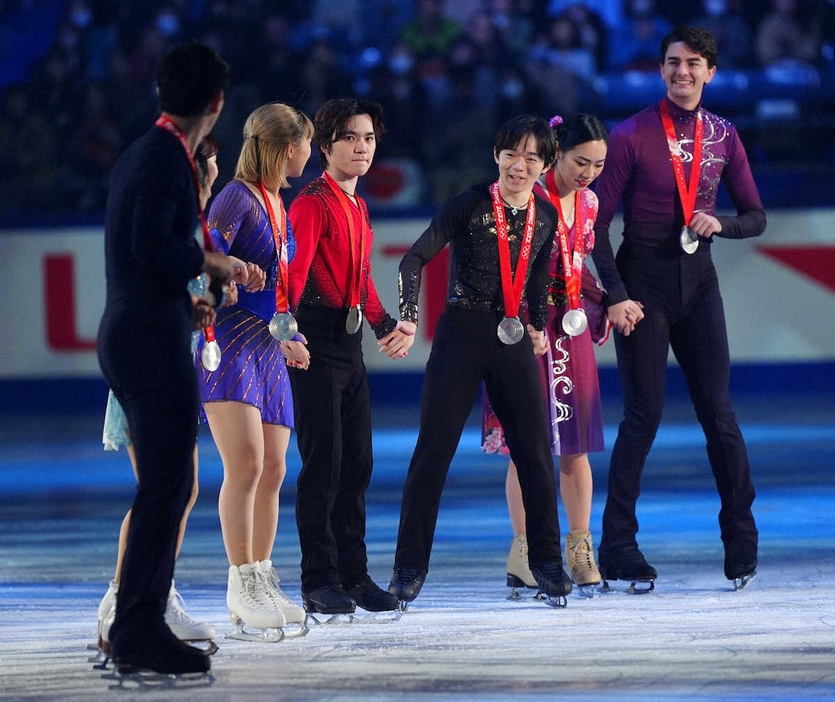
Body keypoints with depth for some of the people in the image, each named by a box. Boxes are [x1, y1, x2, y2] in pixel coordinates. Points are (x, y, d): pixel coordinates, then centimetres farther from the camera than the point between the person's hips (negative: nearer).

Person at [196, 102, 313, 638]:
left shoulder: (278, 205, 18)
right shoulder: (237, 198, -9)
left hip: (268, 347, 9)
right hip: (231, 340, -9)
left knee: (273, 472, 6)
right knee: (246, 462, -17)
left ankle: (262, 584, 12)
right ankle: (241, 585, -14)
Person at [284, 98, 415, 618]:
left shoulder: (357, 208, 18)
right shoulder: (314, 203, -9)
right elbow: (295, 270, -23)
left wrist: (387, 326, 24)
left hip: (351, 344, 9)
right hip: (316, 344, -9)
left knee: (358, 463, 10)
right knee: (324, 462, -7)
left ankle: (353, 574, 16)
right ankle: (319, 582, -3)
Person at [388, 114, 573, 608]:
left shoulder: (546, 216, 7)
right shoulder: (470, 205, -7)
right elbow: (417, 258, -8)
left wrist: (539, 326, 12)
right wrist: (409, 317, -19)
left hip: (513, 338, 4)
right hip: (461, 334, -4)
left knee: (535, 450, 5)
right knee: (434, 449, -4)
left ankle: (547, 560, 17)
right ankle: (410, 567, 1)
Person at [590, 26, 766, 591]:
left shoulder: (723, 136, 8)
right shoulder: (632, 136, -4)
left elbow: (756, 217, 12)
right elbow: (599, 223, -5)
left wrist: (720, 222, -10)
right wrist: (616, 294, -13)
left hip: (698, 278, 3)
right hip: (643, 279, -3)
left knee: (719, 412, 2)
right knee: (644, 414, -4)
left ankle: (741, 544, 10)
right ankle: (618, 549, 2)